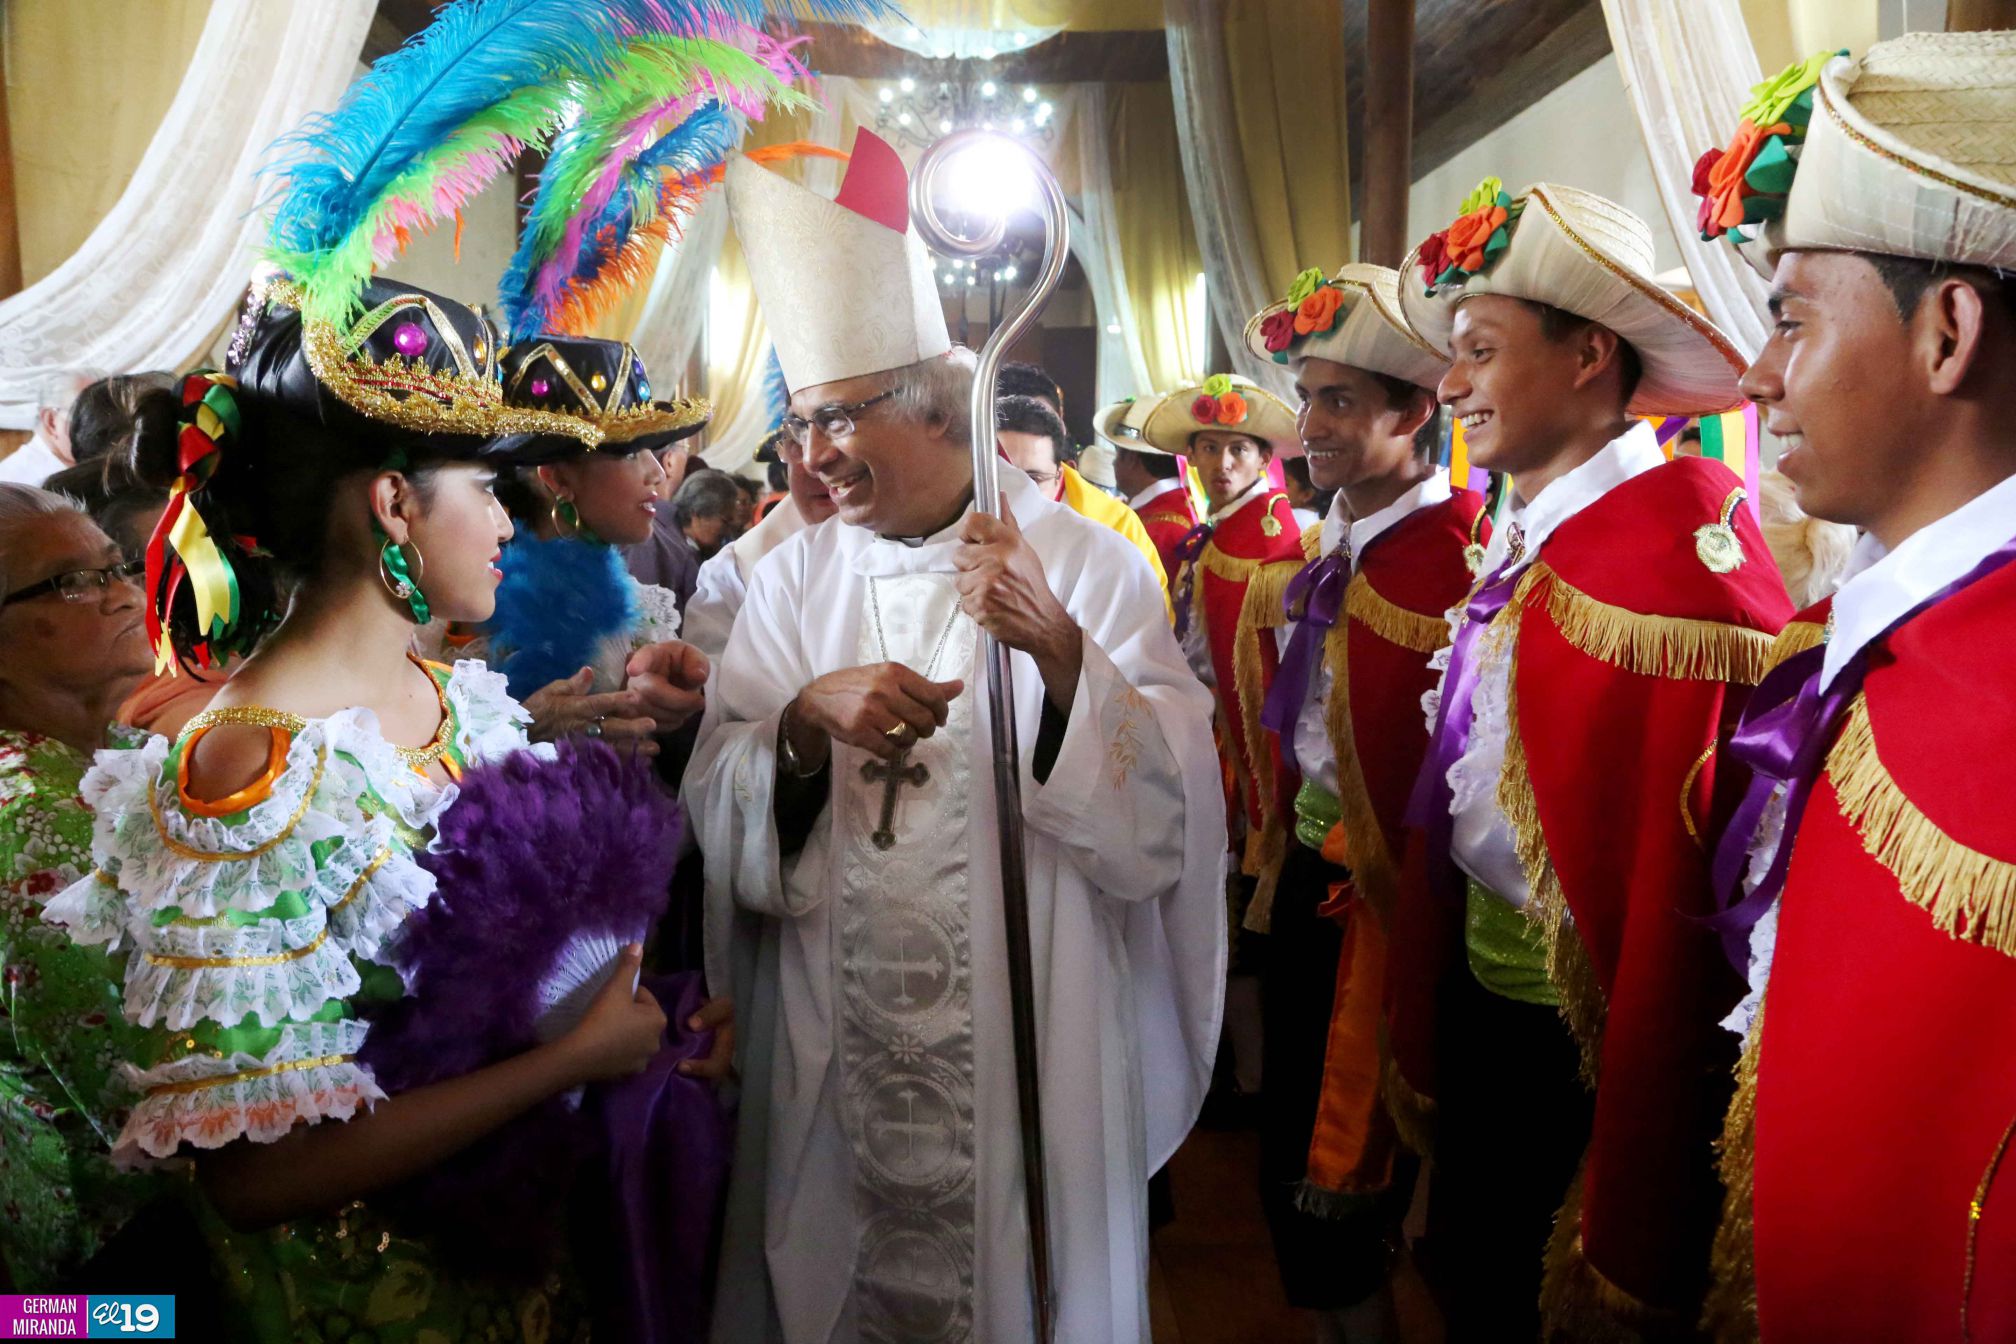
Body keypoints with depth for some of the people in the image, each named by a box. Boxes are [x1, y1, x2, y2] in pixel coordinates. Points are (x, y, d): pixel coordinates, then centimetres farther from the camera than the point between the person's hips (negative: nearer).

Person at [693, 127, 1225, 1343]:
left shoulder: (1083, 562, -6)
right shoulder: (794, 580, 2)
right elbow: (720, 820, -3)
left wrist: (1062, 653, -27)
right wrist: (805, 725, -22)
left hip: (1030, 1056, -2)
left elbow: (1167, 825, -14)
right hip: (836, 1064, 3)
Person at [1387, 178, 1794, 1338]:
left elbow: (1683, 890, -22)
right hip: (1482, 999, 7)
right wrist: (1424, 1045, 11)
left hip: (1595, 1046, -7)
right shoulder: (1523, 548, 6)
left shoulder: (1685, 541, -19)